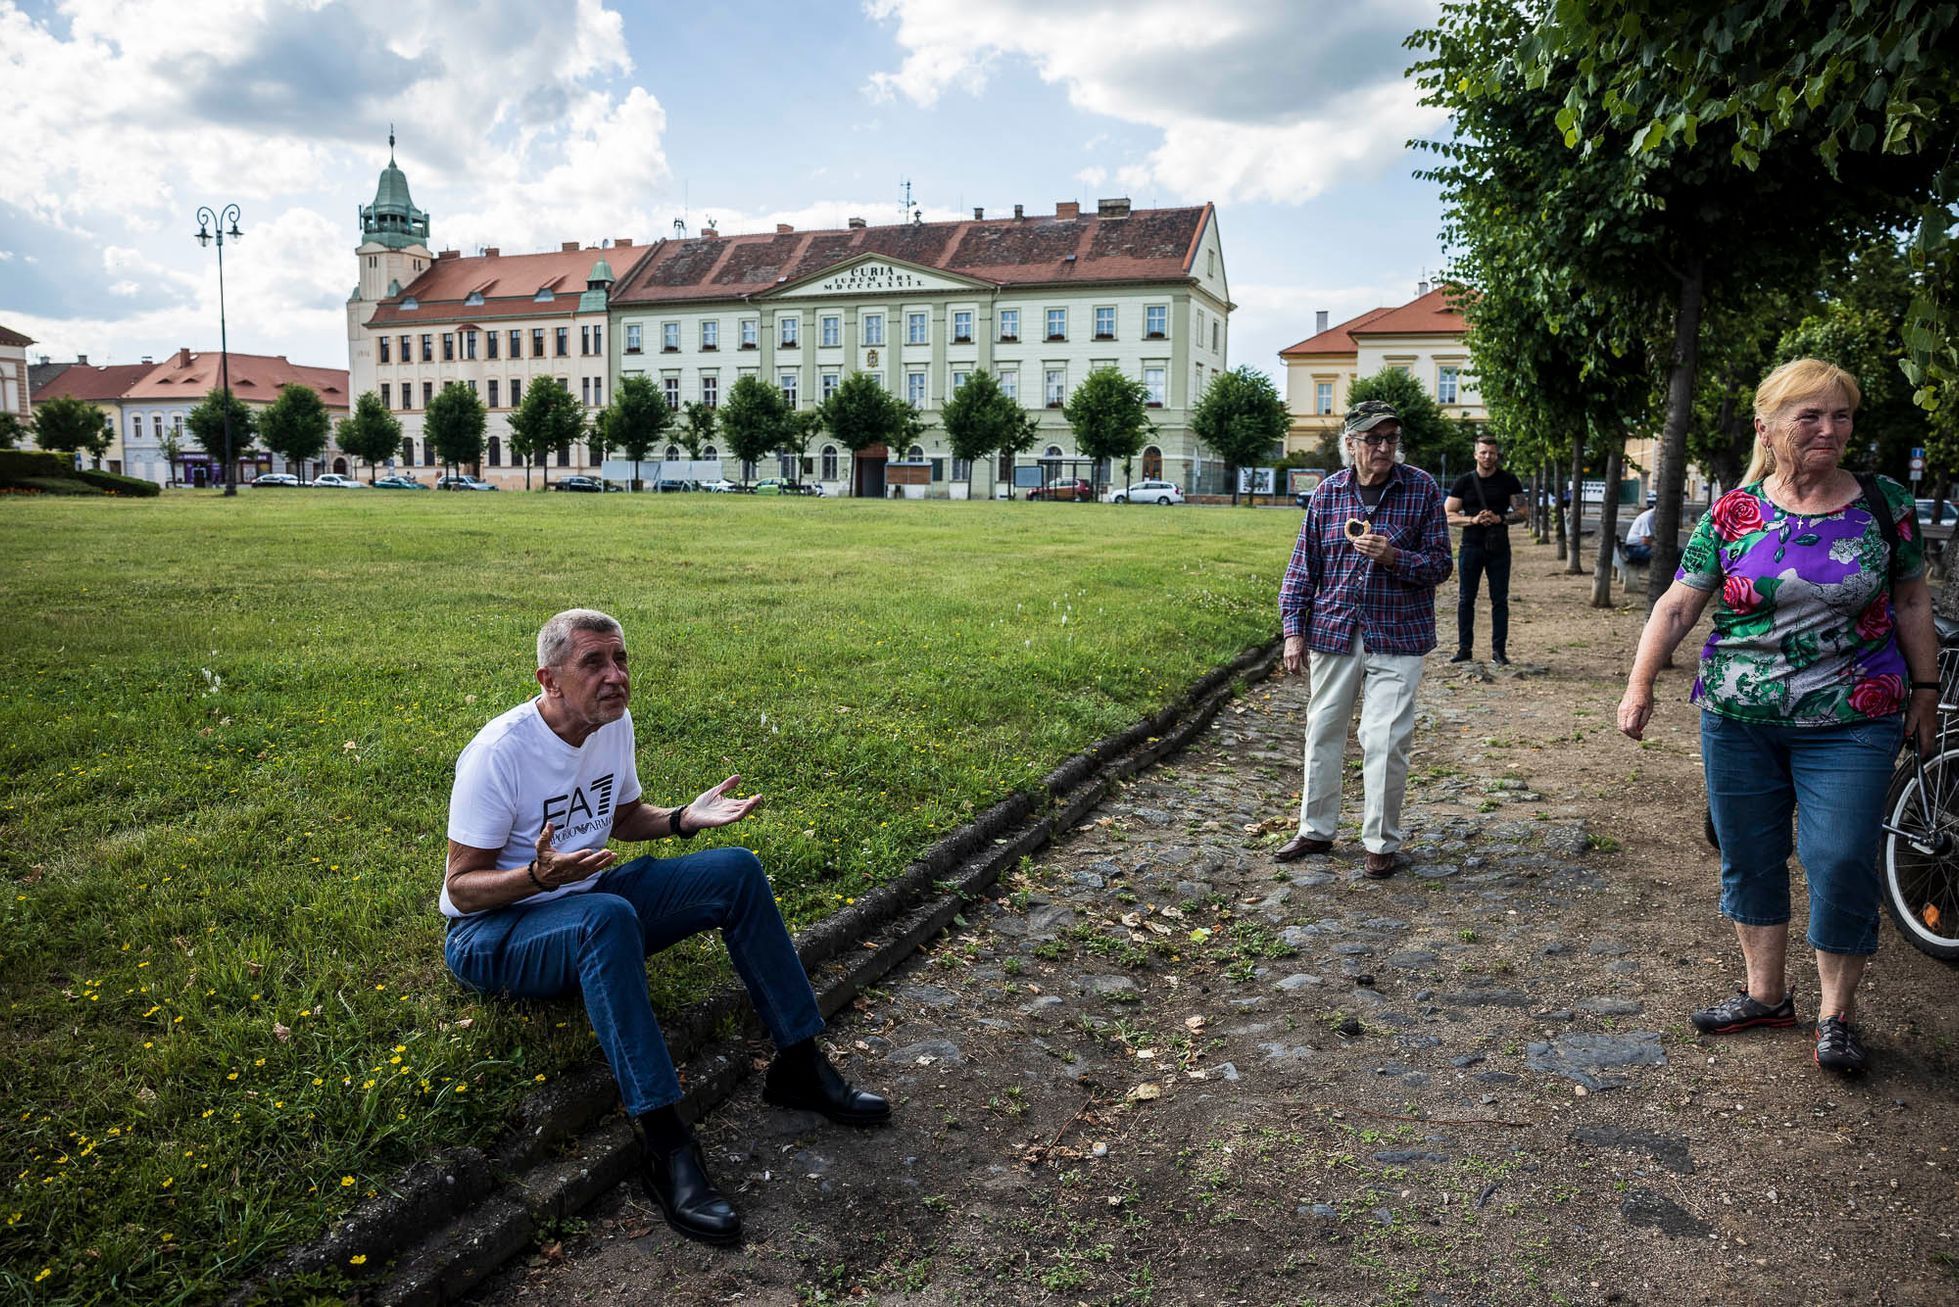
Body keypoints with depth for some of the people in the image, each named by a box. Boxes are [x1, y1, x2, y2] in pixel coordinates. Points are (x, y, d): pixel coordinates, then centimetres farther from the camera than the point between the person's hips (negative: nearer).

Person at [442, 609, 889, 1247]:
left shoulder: (616, 724, -1)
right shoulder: (500, 752, -23)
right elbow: (462, 885, -19)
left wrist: (686, 818, -4)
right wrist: (539, 875, -38)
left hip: (583, 901, 7)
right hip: (493, 932, -7)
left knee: (736, 870, -10)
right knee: (608, 916, -40)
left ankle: (799, 1065, -4)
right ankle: (664, 1144, -38)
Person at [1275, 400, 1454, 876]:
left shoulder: (1422, 489, -4)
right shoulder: (1328, 492, 2)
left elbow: (1439, 566, -1)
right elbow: (1304, 564, 7)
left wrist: (1394, 557, -20)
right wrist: (1294, 629, 1)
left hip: (1397, 638, -3)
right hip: (1334, 632, 3)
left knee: (1385, 741, -3)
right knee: (1323, 731, 11)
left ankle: (1381, 841, 13)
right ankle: (1316, 829, 26)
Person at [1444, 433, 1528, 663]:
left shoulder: (1509, 480, 5)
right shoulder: (1464, 482, 4)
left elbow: (1521, 512, 3)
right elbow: (1448, 514, 1)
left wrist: (1499, 518, -15)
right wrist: (1473, 519, -16)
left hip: (1499, 547, 0)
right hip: (1471, 547, 0)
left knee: (1500, 599, 2)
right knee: (1466, 599, 3)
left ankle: (1499, 650, 7)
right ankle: (1464, 648, 10)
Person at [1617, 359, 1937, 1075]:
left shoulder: (1884, 504, 1)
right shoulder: (1731, 514, -1)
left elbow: (1912, 598, 9)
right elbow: (1678, 604, -3)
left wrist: (1925, 687, 8)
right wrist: (1640, 683, -12)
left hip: (1849, 724, -1)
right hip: (1737, 720, 1)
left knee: (1842, 862, -4)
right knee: (1748, 858, 10)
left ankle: (1836, 1012, 16)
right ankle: (1765, 994, 28)